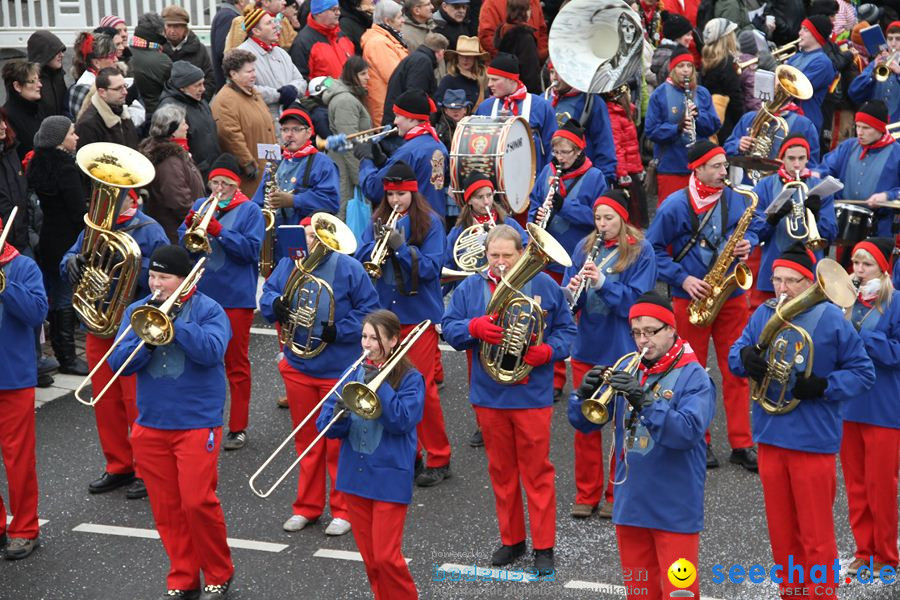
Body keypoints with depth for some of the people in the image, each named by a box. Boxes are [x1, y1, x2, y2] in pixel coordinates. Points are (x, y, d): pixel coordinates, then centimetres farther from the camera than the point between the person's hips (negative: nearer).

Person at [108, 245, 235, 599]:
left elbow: (211, 351, -21)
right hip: (150, 425, 5)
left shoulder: (207, 310, -4)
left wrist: (172, 320, -23)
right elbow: (118, 363, 0)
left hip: (197, 424, -4)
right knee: (166, 507, 8)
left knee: (197, 503, -8)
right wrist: (147, 340, -17)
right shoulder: (137, 311, 8)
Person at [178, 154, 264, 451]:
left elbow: (251, 249, -14)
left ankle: (238, 428, 11)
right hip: (202, 293, 4)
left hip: (236, 296, -4)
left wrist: (217, 230, -22)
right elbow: (182, 243, 6)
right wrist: (190, 225, -14)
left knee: (236, 364, 4)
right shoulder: (200, 205, 10)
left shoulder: (249, 210, -2)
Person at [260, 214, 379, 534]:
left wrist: (339, 331, -22)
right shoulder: (288, 264, 1)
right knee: (306, 441, 16)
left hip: (338, 371, -4)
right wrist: (276, 304, -17)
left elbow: (369, 309, -9)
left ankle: (343, 510, 16)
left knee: (339, 444, 4)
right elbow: (267, 295, 7)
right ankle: (307, 506, 28)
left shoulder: (347, 268, -10)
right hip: (297, 367, 4)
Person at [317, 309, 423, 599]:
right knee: (370, 557, 12)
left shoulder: (410, 378, -7)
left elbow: (402, 421, -21)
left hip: (389, 478, -5)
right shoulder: (352, 374, 4)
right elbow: (326, 426, 1)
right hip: (354, 475, 5)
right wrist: (337, 415, -21)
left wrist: (379, 382, -22)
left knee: (386, 556, -5)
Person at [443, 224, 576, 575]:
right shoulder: (470, 288, 5)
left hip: (532, 397, -2)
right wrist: (474, 327, -20)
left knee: (537, 472, 1)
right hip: (488, 396, 2)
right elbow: (448, 328, 0)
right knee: (501, 471, 11)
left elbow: (566, 329, 5)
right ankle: (511, 540, 24)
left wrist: (548, 350, -15)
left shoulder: (544, 286, 1)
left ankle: (544, 546, 8)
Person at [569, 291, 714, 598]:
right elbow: (585, 424, 4)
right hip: (630, 503, 5)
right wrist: (585, 394, -17)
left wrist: (644, 401, -34)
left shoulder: (693, 376, -8)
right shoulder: (627, 370, 6)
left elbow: (688, 432, -24)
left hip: (674, 508, -5)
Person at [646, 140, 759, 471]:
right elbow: (653, 248, -6)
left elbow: (751, 231, 17)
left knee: (736, 370, 5)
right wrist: (683, 279, -15)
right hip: (692, 298, -3)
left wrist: (747, 244, -7)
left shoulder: (735, 198, 2)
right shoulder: (675, 205, -10)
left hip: (731, 296, 3)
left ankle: (741, 444, 12)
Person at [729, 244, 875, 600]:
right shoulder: (763, 314, 5)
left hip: (813, 441, -5)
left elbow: (862, 373, -4)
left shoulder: (831, 318, -8)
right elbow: (735, 354, 9)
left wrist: (822, 386, -19)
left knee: (816, 534, 1)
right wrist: (745, 357, -14)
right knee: (781, 530, 15)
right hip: (770, 436, 5)